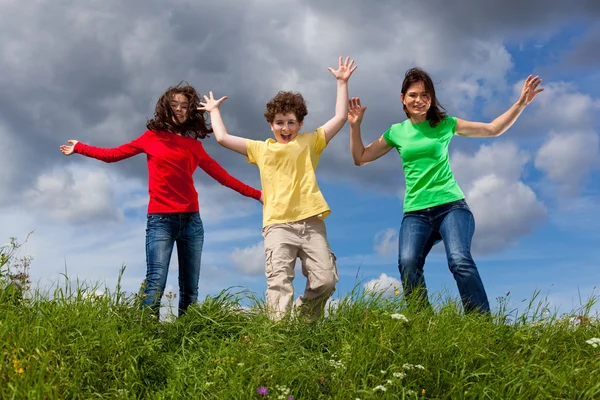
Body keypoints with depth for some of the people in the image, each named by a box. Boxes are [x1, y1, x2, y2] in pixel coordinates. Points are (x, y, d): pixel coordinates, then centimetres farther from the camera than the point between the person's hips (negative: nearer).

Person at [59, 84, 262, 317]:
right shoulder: (153, 137, 10)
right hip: (160, 218, -3)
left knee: (190, 289, 3)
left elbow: (221, 175, 16)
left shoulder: (194, 145, 14)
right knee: (155, 284, -14)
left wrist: (255, 194, 14)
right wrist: (79, 148, 15)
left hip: (191, 219, 3)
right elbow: (114, 154, 14)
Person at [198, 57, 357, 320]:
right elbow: (222, 138, 16)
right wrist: (214, 111, 28)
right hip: (278, 224, 0)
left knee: (326, 280, -5)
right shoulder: (261, 149, 16)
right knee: (279, 282, -13)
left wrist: (342, 83, 11)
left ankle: (305, 321, 19)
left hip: (311, 222, 1)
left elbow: (340, 118, 11)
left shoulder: (310, 142, 15)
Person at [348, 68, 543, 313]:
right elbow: (360, 158, 20)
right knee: (408, 264, -27)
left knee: (460, 261, -27)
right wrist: (355, 125, 9)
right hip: (415, 212, 2)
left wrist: (521, 103, 3)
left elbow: (493, 129, 13)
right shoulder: (396, 132, 13)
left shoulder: (445, 124, 9)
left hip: (451, 206, -1)